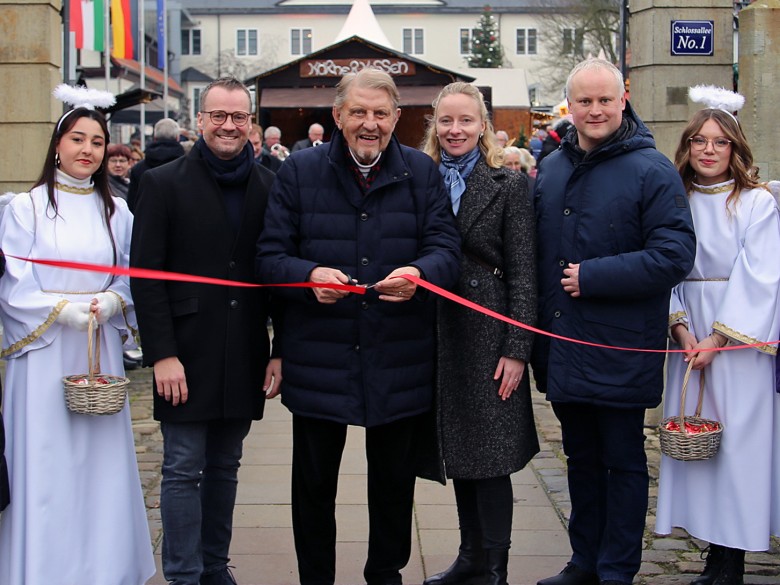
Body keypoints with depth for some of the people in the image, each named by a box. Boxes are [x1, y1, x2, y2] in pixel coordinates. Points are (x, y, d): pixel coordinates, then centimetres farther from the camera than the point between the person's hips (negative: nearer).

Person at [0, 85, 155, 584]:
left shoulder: (117, 212, 9)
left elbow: (133, 280, 11)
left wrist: (112, 303, -9)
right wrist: (62, 309, -14)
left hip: (100, 351, 3)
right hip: (42, 353, -3)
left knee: (101, 460, 6)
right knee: (46, 464, -1)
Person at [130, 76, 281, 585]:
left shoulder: (270, 186, 5)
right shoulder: (164, 184, -2)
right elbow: (145, 275, -6)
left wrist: (282, 351, 2)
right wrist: (162, 354, -13)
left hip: (245, 358, 3)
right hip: (187, 357, -3)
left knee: (225, 468, 13)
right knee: (183, 471, 1)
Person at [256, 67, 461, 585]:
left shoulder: (422, 172, 3)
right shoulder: (299, 171, 1)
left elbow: (447, 248, -3)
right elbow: (270, 255, -2)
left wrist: (419, 274, -26)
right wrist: (310, 275, -24)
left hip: (400, 362, 1)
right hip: (319, 360, -1)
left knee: (395, 479, 15)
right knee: (314, 481, 10)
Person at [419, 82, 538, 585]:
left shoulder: (509, 186, -3)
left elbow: (523, 274, -6)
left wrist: (517, 350, -12)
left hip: (487, 334, -4)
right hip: (439, 333, 4)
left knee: (491, 456, -1)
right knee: (458, 452, 13)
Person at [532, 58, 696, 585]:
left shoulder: (651, 170, -10)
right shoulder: (552, 169, 10)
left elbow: (675, 255, -17)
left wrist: (592, 276, -20)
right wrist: (538, 334, 9)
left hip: (620, 351, -6)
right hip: (564, 349, 6)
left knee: (623, 462, 7)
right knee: (581, 458, 17)